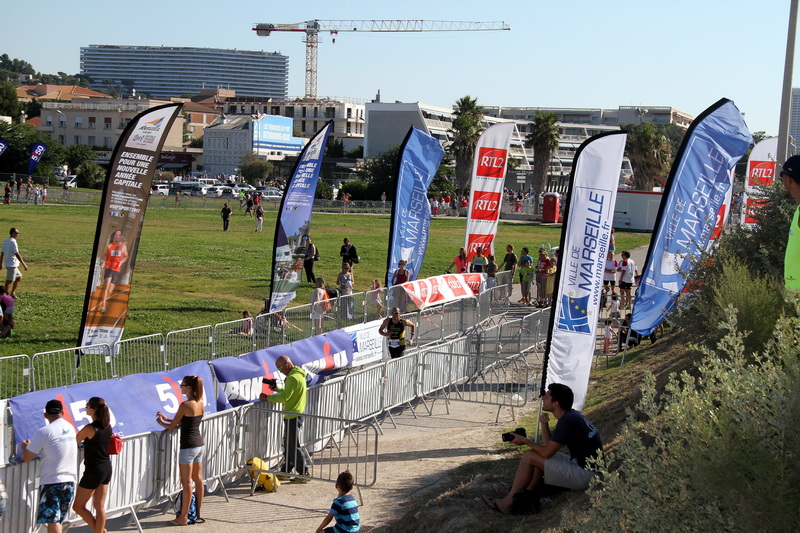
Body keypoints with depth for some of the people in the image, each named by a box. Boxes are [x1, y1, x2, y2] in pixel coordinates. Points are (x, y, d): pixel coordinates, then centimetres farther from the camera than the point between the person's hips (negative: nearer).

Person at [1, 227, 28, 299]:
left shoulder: (5, 241, 10)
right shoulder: (13, 242, -17)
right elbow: (17, 254, -21)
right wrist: (24, 264, -18)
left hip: (7, 263, 9)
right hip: (12, 265, -9)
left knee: (19, 277, 17)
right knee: (9, 281, -3)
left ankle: (12, 293, 18)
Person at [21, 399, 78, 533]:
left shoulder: (43, 432, -11)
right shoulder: (70, 428, 8)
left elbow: (26, 458, -6)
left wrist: (24, 447, 16)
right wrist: (32, 446, 30)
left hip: (51, 482, -6)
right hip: (70, 482, 6)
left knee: (52, 520, -6)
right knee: (56, 520, 15)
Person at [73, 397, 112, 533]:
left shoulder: (89, 428, -20)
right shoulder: (107, 426, 1)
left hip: (93, 470, -8)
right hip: (107, 468, 8)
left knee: (78, 506, 7)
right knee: (100, 507, 13)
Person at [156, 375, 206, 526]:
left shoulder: (185, 405, -18)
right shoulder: (200, 403, 6)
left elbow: (171, 427, -11)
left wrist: (161, 422, 9)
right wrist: (166, 418, 19)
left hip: (188, 446, -8)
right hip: (200, 444, 8)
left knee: (186, 482, -1)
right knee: (198, 479, 13)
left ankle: (183, 517, 5)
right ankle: (198, 514, 21)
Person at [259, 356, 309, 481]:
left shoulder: (293, 378, -21)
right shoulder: (299, 374, 13)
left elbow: (285, 397, -24)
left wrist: (267, 397, -16)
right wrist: (277, 389, 10)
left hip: (293, 416, -11)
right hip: (295, 414, 11)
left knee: (294, 446, -4)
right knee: (288, 445, 16)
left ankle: (304, 473, 1)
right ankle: (285, 471, 24)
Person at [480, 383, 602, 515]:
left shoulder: (568, 421, -20)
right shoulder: (572, 415, 11)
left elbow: (547, 452, -17)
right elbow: (549, 445, 16)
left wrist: (525, 441, -1)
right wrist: (544, 424, -1)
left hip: (585, 476, -10)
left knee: (529, 457, -8)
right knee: (538, 455, 19)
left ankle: (508, 502, 1)